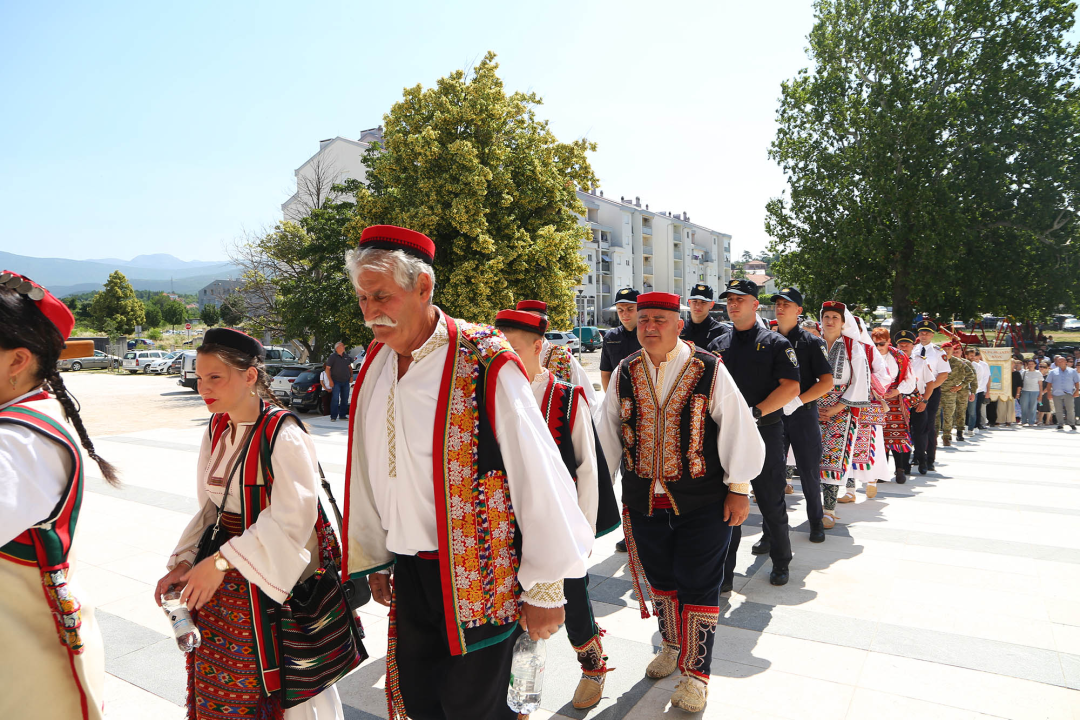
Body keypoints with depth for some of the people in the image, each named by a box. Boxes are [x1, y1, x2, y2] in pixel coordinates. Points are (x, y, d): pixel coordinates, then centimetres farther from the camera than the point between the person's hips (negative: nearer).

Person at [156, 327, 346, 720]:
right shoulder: (216, 430, 5)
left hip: (274, 584, -7)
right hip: (222, 585, 7)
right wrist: (182, 563, -2)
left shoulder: (283, 436, -20)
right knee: (216, 683, 15)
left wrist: (220, 562, -23)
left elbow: (291, 520, -24)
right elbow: (209, 508, 9)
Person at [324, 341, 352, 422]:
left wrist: (351, 376, 8)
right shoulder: (332, 356, -4)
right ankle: (333, 417, -7)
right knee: (335, 399, -10)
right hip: (336, 382, -5)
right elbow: (327, 369, -5)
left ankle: (343, 415, 17)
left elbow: (350, 367, 23)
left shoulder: (346, 357, 13)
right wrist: (330, 380, -13)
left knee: (345, 399, 8)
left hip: (345, 382, 6)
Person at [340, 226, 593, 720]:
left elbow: (540, 480, -16)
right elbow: (366, 473, 12)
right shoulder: (376, 365, 2)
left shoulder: (486, 366, -19)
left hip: (478, 579, -6)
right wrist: (374, 561, 17)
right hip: (408, 573, 6)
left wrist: (544, 590, -10)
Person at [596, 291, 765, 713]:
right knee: (660, 578, 19)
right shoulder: (624, 374, 1)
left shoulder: (709, 370, -9)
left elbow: (738, 429, -6)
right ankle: (673, 645, 45)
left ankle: (696, 672, 24)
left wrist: (738, 488, -6)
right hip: (643, 499, 4)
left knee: (698, 585, 4)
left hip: (702, 503, -3)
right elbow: (607, 434, 11)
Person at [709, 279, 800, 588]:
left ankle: (780, 562, 31)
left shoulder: (775, 343, 0)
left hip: (765, 432, -3)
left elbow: (791, 387, -9)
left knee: (771, 501, 8)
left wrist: (755, 412, -19)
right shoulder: (718, 345, 11)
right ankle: (723, 572, 14)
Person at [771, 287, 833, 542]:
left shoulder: (812, 342, -3)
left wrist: (797, 401, -19)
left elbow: (826, 382, -9)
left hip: (803, 414, -3)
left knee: (809, 471, 5)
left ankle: (816, 521, 24)